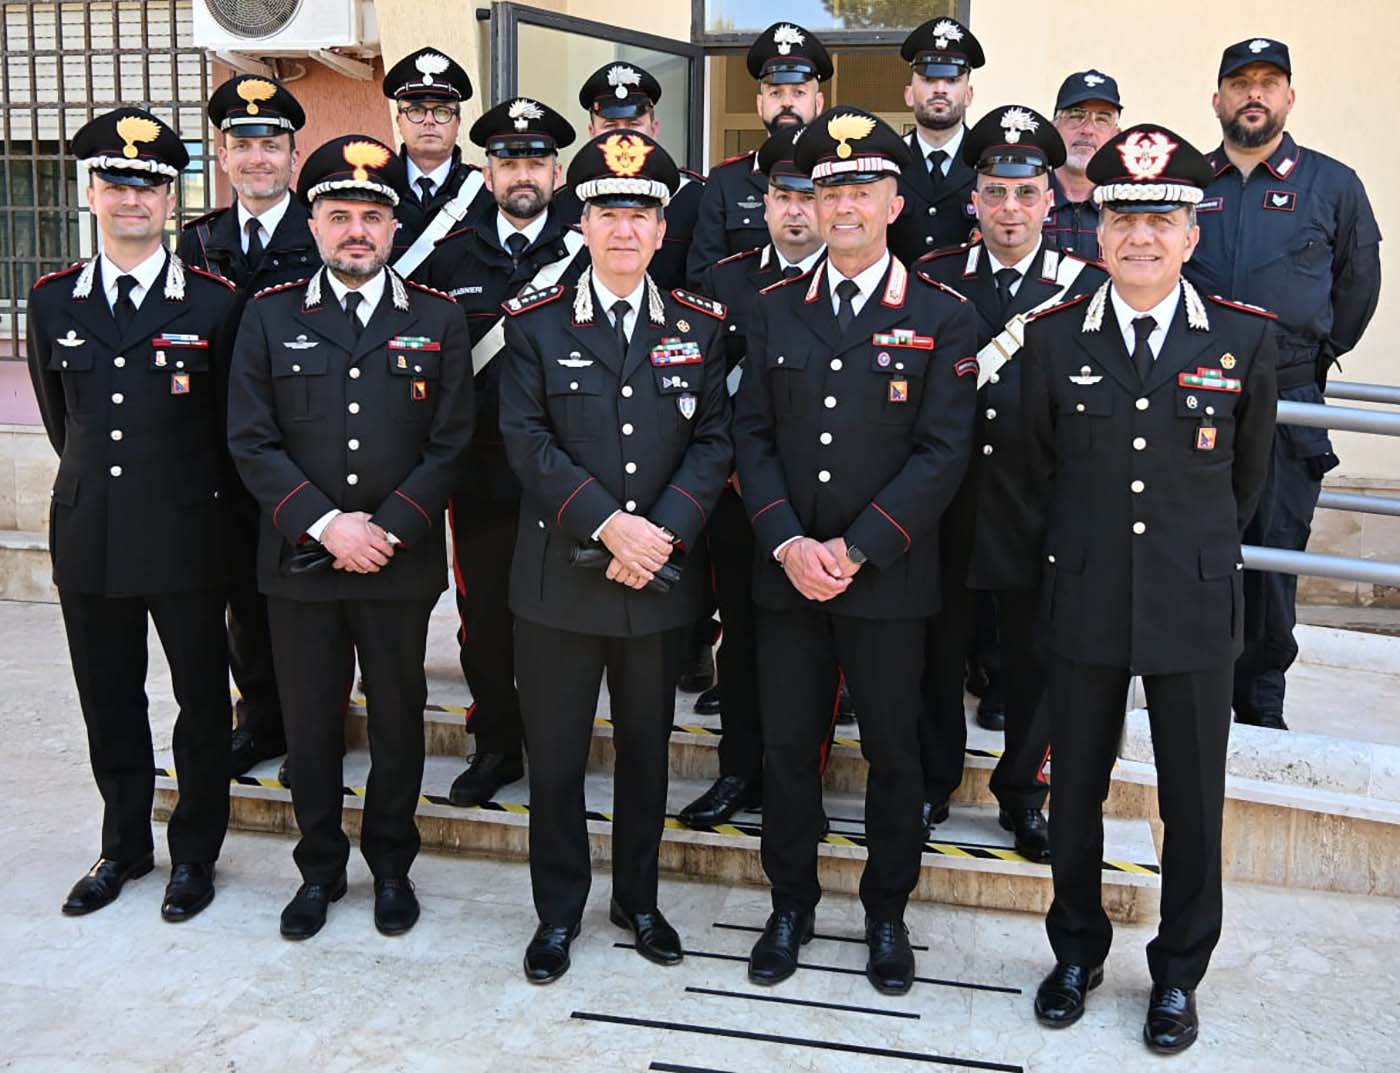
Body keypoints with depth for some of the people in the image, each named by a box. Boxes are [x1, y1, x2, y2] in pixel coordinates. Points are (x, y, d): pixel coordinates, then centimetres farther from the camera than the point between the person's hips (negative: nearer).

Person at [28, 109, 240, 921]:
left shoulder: (215, 303, -6)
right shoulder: (53, 301, 4)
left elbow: (234, 427, 2)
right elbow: (62, 417, 16)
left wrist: (203, 501, 7)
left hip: (187, 539, -3)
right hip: (89, 535, 4)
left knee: (201, 701, 9)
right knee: (109, 703, 15)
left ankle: (196, 852, 26)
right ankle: (125, 846, 33)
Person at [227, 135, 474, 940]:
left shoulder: (439, 320, 2)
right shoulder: (270, 316, 3)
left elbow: (450, 445, -3)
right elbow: (252, 441, -3)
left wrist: (388, 528, -13)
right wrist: (326, 524, -14)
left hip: (402, 564, 0)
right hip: (299, 561, 1)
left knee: (399, 718, 11)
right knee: (311, 721, 11)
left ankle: (392, 865, 29)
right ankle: (320, 868, 29)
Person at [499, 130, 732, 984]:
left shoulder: (699, 324, 4)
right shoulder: (536, 322, -1)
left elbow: (713, 441, 0)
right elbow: (528, 440, -8)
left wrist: (663, 532, -14)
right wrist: (607, 523, -19)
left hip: (662, 582, 2)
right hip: (559, 577, -1)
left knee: (647, 748, 15)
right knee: (555, 754, 8)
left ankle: (639, 898, 34)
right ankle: (558, 912, 26)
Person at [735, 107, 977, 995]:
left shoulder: (942, 315, -3)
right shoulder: (775, 309, 7)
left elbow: (942, 452, -8)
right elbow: (753, 435, 4)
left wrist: (854, 549, -15)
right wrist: (788, 543, -10)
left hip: (889, 579, -2)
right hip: (787, 574, 3)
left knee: (894, 754, 9)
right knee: (788, 746, 11)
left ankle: (887, 914, 28)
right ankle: (791, 906, 29)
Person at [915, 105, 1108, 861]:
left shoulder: (1087, 286, 0)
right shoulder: (932, 279, 4)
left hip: (1038, 511, -1)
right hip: (947, 508, 1)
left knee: (1034, 660, 11)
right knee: (939, 652, 12)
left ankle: (1021, 790, 30)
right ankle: (932, 782, 31)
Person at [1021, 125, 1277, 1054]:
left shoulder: (1248, 338, -3)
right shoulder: (1052, 338, -2)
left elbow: (1249, 472, 10)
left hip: (1196, 604, 0)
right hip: (1084, 603, 1)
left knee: (1194, 802, 9)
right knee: (1076, 791, 12)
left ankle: (1179, 972, 30)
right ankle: (1077, 952, 33)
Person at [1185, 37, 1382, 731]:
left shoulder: (1333, 186, 4)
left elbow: (1358, 284, 13)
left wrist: (1318, 356, 13)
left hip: (1288, 407, -1)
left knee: (1274, 555, 4)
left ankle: (1261, 700, 15)